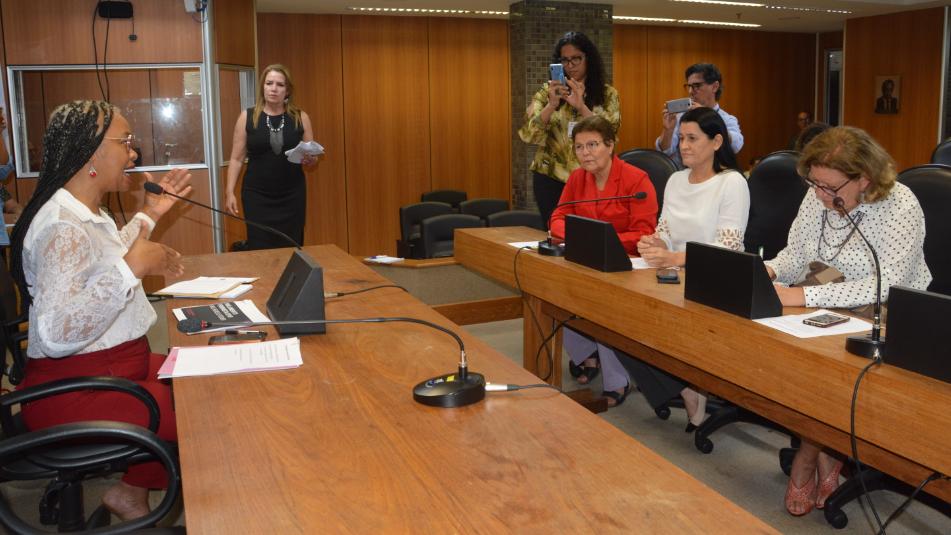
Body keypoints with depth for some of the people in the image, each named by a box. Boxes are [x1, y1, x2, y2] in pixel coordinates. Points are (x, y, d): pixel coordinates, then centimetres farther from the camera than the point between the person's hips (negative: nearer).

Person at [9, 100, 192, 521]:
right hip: (77, 391, -10)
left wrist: (149, 214, 26)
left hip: (119, 367, 10)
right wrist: (133, 267, -33)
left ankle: (134, 489, 11)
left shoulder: (88, 214, 9)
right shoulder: (62, 227, -23)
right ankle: (131, 493, 7)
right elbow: (57, 333, -34)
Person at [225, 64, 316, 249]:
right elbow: (237, 159, 3)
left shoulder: (300, 117, 3)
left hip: (292, 196, 1)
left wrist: (309, 160, -13)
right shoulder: (247, 117, 1)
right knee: (259, 251, -2)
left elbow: (313, 158, 9)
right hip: (257, 196, -1)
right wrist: (230, 191, -3)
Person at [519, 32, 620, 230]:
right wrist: (552, 105, -19)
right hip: (551, 178, 0)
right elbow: (528, 135, -6)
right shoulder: (548, 91, 4)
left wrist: (581, 106, -21)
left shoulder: (607, 94, 3)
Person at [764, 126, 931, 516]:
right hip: (829, 319, 6)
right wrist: (771, 271, -16)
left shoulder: (900, 207, -18)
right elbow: (795, 255, 8)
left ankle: (810, 451, 1)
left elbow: (886, 286, -28)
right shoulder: (818, 198, 1)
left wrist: (805, 296, -35)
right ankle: (824, 455, -3)